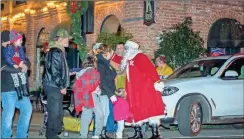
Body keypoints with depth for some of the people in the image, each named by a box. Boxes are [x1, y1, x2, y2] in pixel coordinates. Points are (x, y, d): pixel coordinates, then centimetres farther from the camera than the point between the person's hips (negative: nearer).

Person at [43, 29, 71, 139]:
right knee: (55, 113, -6)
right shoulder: (56, 52, -16)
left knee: (58, 113, 13)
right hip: (54, 87, -10)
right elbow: (54, 72, -21)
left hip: (56, 86, 10)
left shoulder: (59, 51, 17)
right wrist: (62, 87, -17)